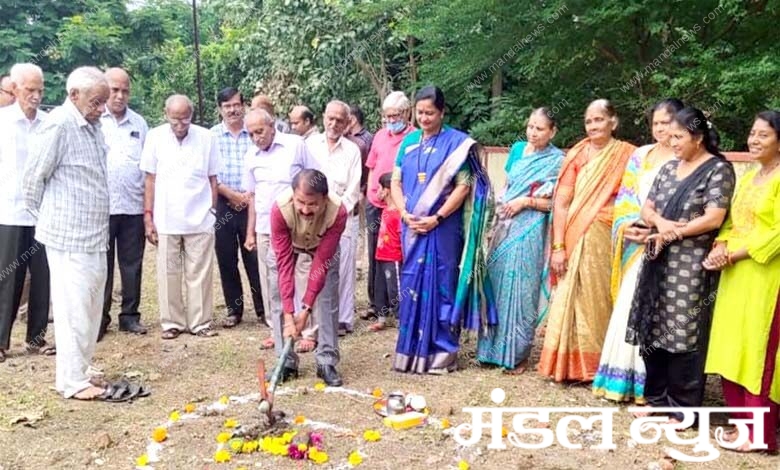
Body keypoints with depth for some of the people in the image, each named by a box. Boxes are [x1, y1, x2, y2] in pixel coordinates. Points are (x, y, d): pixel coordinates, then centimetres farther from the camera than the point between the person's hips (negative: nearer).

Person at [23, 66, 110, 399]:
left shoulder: (93, 125, 11)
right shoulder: (58, 125, -15)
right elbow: (34, 176, -11)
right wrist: (45, 216, 2)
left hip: (94, 235, 8)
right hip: (69, 237, -8)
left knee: (90, 309, 13)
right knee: (73, 309, -1)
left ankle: (78, 373, 24)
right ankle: (71, 382, 9)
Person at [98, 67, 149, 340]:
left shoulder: (139, 123, 11)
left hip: (133, 206, 3)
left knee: (132, 264, 8)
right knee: (101, 265, 3)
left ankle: (130, 315, 17)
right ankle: (99, 318, 11)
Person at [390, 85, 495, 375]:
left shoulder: (456, 142, -3)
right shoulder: (409, 142, 12)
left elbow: (463, 186, -9)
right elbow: (396, 181, 10)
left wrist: (436, 218, -16)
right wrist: (405, 214, -6)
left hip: (443, 228, -5)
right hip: (412, 227, 5)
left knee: (441, 286, -1)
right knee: (411, 285, 9)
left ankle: (441, 352, 9)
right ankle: (411, 349, 20)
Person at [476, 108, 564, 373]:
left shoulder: (556, 160, -3)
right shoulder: (517, 150, 13)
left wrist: (525, 202, -13)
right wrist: (501, 206, 5)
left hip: (529, 232, -5)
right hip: (505, 227, 5)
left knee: (520, 290, -2)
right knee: (496, 285, 6)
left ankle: (518, 354, 9)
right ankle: (493, 348, 18)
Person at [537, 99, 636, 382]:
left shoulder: (628, 155, 1)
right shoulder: (576, 155, 4)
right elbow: (561, 203, 0)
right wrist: (558, 246, -6)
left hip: (607, 241, -1)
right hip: (576, 239, 1)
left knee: (599, 302, 5)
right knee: (571, 301, 3)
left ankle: (598, 366, 19)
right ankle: (570, 364, 15)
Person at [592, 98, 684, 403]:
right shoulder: (640, 156, 15)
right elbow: (624, 198, 13)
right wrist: (626, 226, -5)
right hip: (635, 246, 5)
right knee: (629, 309, 6)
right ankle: (624, 378, 15)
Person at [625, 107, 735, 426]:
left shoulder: (718, 169, -5)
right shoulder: (669, 168, 14)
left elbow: (713, 219, -13)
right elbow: (646, 209, 12)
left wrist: (672, 233, -9)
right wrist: (661, 222, -9)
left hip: (691, 265, -6)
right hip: (658, 262, 6)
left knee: (684, 335, -2)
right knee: (654, 331, 9)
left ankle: (682, 408, 9)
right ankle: (656, 398, 23)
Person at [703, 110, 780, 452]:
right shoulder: (748, 177, 17)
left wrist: (735, 254, -16)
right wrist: (721, 247, -4)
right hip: (735, 274, 8)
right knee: (734, 347, 10)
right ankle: (741, 421, 19)